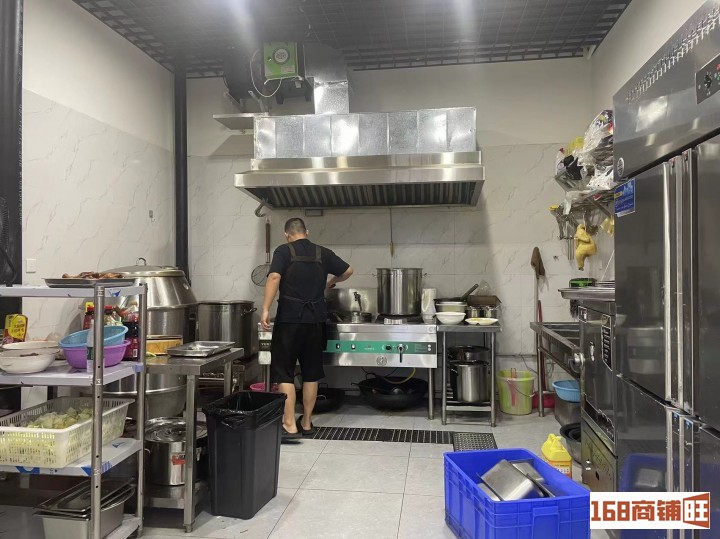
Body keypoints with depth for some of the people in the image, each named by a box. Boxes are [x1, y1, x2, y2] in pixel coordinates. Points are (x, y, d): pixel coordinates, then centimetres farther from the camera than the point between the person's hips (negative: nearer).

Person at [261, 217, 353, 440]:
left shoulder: (283, 251, -2)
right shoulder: (323, 253, 9)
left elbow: (274, 277, -18)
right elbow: (348, 271, 17)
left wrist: (265, 309, -19)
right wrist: (330, 282, 35)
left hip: (289, 319, -4)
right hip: (315, 320, 4)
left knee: (284, 372, 3)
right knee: (311, 372, 13)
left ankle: (289, 425, -1)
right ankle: (306, 422, 21)